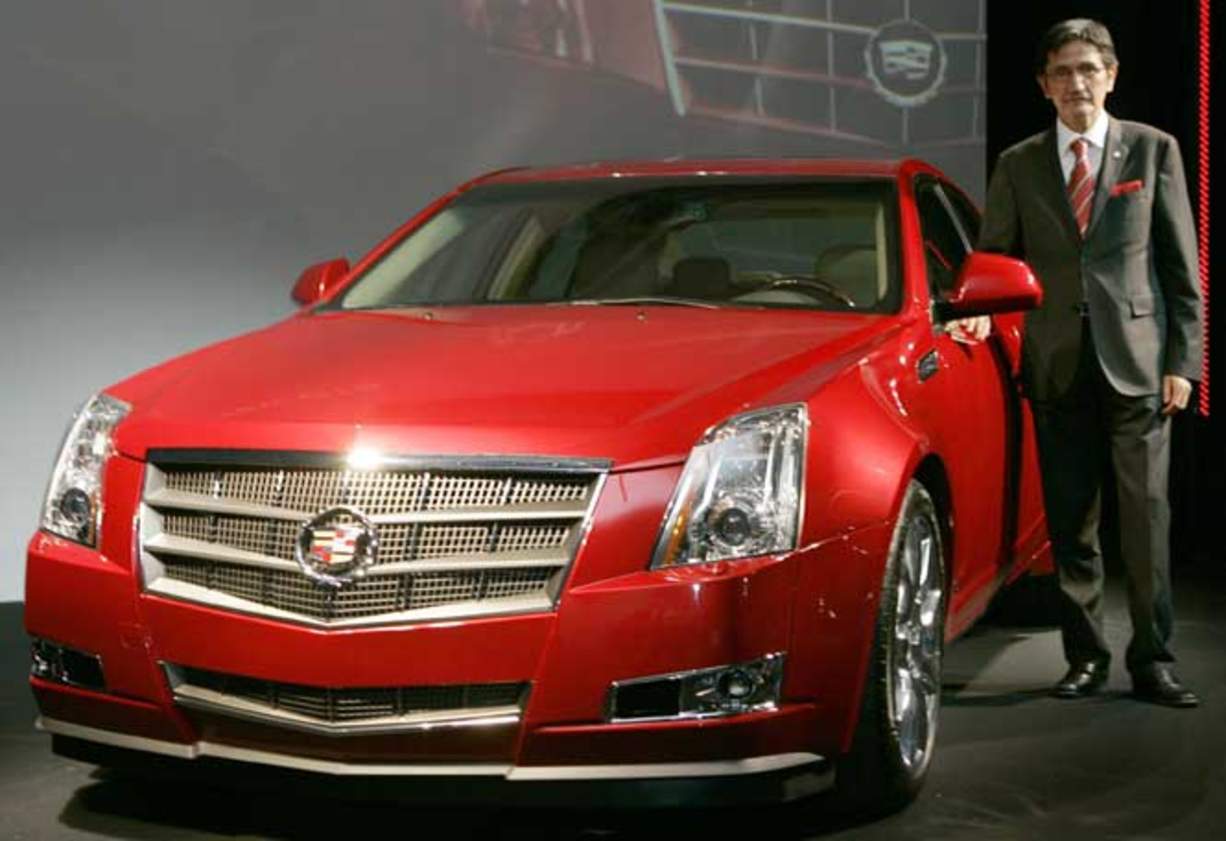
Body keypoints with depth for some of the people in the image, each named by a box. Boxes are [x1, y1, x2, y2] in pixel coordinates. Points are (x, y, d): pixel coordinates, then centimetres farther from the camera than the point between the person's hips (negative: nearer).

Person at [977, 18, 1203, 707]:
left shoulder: (1153, 150, 5)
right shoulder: (1019, 165, 9)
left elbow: (1182, 265, 3)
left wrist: (1183, 361, -3)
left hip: (1138, 364, -2)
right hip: (1059, 366, 2)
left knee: (1146, 519, -1)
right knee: (1071, 524, 6)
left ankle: (1153, 662, 9)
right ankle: (1086, 658, 16)